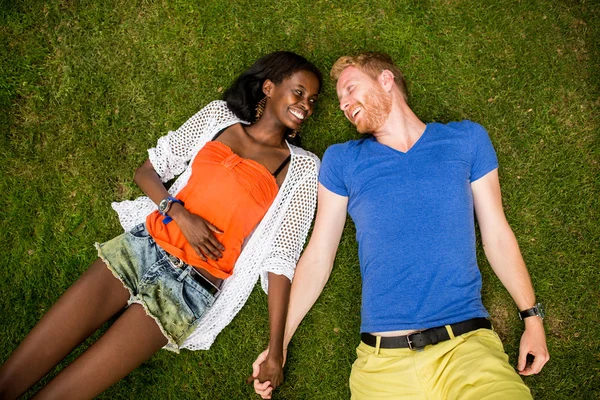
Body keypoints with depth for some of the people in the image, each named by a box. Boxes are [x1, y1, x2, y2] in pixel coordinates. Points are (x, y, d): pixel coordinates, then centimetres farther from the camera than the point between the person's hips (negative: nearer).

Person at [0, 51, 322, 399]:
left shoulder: (302, 168, 0)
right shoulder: (219, 116, 7)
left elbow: (281, 259, -3)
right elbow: (147, 171, 10)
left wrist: (276, 349, -8)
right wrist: (180, 213, -9)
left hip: (192, 286, -2)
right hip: (144, 247, 3)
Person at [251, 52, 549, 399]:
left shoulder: (466, 139, 9)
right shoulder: (341, 161, 8)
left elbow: (497, 235, 11)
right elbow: (318, 256, 8)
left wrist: (532, 317, 5)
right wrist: (279, 342, 5)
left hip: (468, 345, 0)